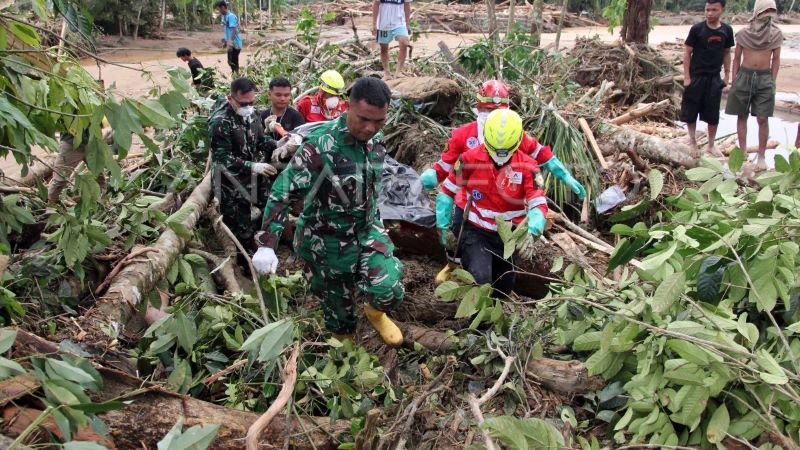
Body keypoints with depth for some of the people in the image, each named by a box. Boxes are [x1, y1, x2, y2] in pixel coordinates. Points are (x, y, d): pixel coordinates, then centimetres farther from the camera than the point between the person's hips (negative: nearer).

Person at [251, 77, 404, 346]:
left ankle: (375, 312, 24)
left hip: (367, 232, 4)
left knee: (390, 291, -12)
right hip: (326, 242, -4)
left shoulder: (377, 141, -6)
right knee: (338, 305, 12)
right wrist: (266, 244, -31)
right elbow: (282, 192, -26)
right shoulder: (321, 145, -26)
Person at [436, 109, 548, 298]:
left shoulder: (527, 166, -14)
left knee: (503, 287, 18)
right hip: (474, 231, -2)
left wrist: (532, 231, -35)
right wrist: (443, 226, -4)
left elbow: (538, 204, -16)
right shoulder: (470, 159, -15)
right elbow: (447, 191, -5)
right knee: (480, 279, -25)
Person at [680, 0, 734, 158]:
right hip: (696, 76, -3)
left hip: (714, 78, 3)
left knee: (713, 114, 8)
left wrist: (727, 75, 7)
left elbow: (727, 53, 10)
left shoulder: (727, 30, 0)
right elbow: (687, 52, -7)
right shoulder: (697, 29, -10)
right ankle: (693, 142, 21)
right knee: (691, 111, 3)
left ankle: (711, 145, 21)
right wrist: (686, 77, -10)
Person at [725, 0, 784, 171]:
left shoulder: (776, 34, 3)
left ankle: (762, 156, 3)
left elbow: (776, 59, 7)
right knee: (742, 116, 6)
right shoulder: (744, 33, 1)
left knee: (762, 119, -4)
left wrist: (773, 81, 2)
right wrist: (734, 81, 2)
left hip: (765, 78, 0)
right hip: (745, 75, 0)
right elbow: (736, 58, 6)